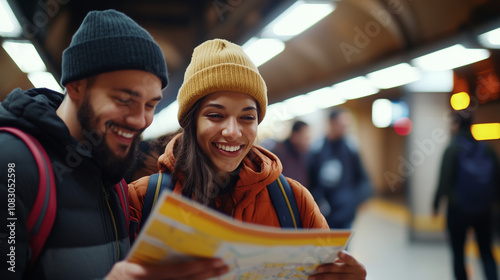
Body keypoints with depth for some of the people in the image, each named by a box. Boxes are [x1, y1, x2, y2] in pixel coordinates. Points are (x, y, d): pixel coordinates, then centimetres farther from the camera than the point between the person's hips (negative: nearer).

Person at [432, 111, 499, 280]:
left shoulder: (453, 149, -11)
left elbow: (444, 180, -14)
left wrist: (436, 203, -4)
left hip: (458, 209, -4)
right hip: (484, 209, 4)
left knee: (458, 253, 11)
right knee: (486, 252, 13)